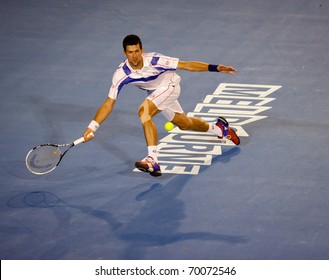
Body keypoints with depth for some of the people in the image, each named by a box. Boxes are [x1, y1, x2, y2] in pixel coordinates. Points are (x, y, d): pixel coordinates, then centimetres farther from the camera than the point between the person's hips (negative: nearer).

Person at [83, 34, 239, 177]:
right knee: (184, 124, 20)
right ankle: (219, 129, 50)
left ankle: (152, 160, -34)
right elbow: (109, 104, -21)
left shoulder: (154, 61, -32)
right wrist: (92, 127, -31)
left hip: (169, 86, -5)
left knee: (144, 111, -30)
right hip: (155, 93, 5)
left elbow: (186, 65, -25)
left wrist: (215, 68, -31)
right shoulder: (121, 75, -24)